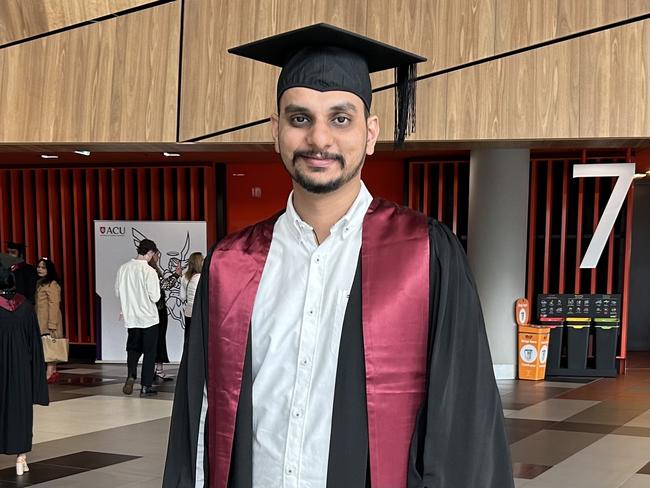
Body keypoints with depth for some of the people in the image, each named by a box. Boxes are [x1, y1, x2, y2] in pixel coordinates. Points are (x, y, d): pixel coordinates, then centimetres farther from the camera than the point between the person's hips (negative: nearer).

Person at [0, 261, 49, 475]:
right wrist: (34, 367, 11)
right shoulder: (25, 305, -4)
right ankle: (22, 457, 9)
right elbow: (35, 338, 2)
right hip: (21, 366, 3)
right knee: (21, 407, 9)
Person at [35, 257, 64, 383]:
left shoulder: (52, 285, -11)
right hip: (41, 322, 9)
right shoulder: (40, 283, 17)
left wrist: (52, 325, -19)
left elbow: (54, 306, -15)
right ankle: (53, 373, 10)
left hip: (49, 322, -9)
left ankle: (50, 373, -13)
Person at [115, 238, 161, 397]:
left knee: (133, 348, 19)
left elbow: (118, 293, 6)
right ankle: (146, 386, 9)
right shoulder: (149, 271, -17)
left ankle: (131, 375, -2)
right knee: (149, 351, 8)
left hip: (130, 317, 4)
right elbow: (155, 297, -16)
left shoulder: (123, 268, -2)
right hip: (148, 317, -4)